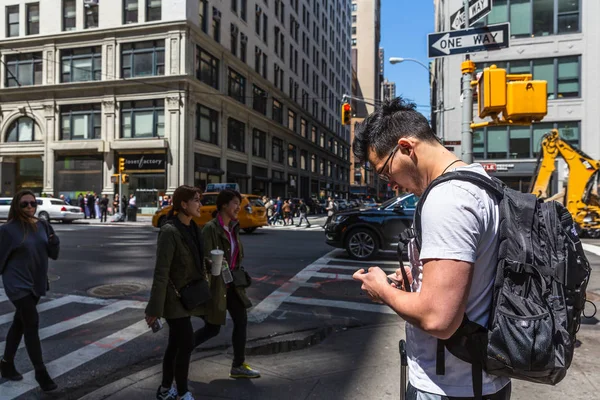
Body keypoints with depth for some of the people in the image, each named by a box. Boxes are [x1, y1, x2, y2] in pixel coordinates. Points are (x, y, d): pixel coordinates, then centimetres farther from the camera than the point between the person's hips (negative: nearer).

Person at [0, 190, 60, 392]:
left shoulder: (43, 226, 3)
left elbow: (53, 254, 4)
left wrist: (54, 241, -15)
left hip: (37, 283, 6)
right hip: (18, 284, -6)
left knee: (20, 323, 18)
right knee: (32, 323, -9)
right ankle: (41, 372, 0)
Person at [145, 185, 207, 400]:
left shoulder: (193, 229, 4)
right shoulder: (170, 231, -21)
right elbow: (161, 272, -21)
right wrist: (155, 309, -20)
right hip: (174, 299, -8)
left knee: (175, 344, 17)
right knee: (186, 344, -2)